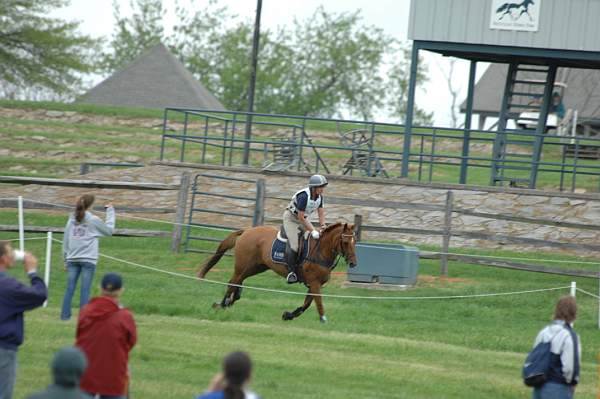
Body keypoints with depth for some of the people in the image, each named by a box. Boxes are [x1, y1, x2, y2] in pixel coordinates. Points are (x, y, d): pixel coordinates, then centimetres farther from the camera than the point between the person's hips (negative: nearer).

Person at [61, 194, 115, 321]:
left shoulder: (72, 220, 7)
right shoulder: (93, 220, -5)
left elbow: (65, 241, 10)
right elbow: (109, 230, 9)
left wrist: (66, 259, 18)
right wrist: (110, 212, 18)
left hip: (73, 259, 4)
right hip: (88, 260, -4)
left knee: (69, 289, 6)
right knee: (85, 290, -3)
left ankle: (65, 315, 6)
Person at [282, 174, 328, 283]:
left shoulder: (319, 196, -7)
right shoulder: (303, 196, -31)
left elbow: (321, 213, 2)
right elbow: (301, 217, -30)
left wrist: (323, 227, -15)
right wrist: (313, 231, -31)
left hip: (304, 219, 8)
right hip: (291, 218, -8)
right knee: (296, 245, -22)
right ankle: (291, 272, -17)